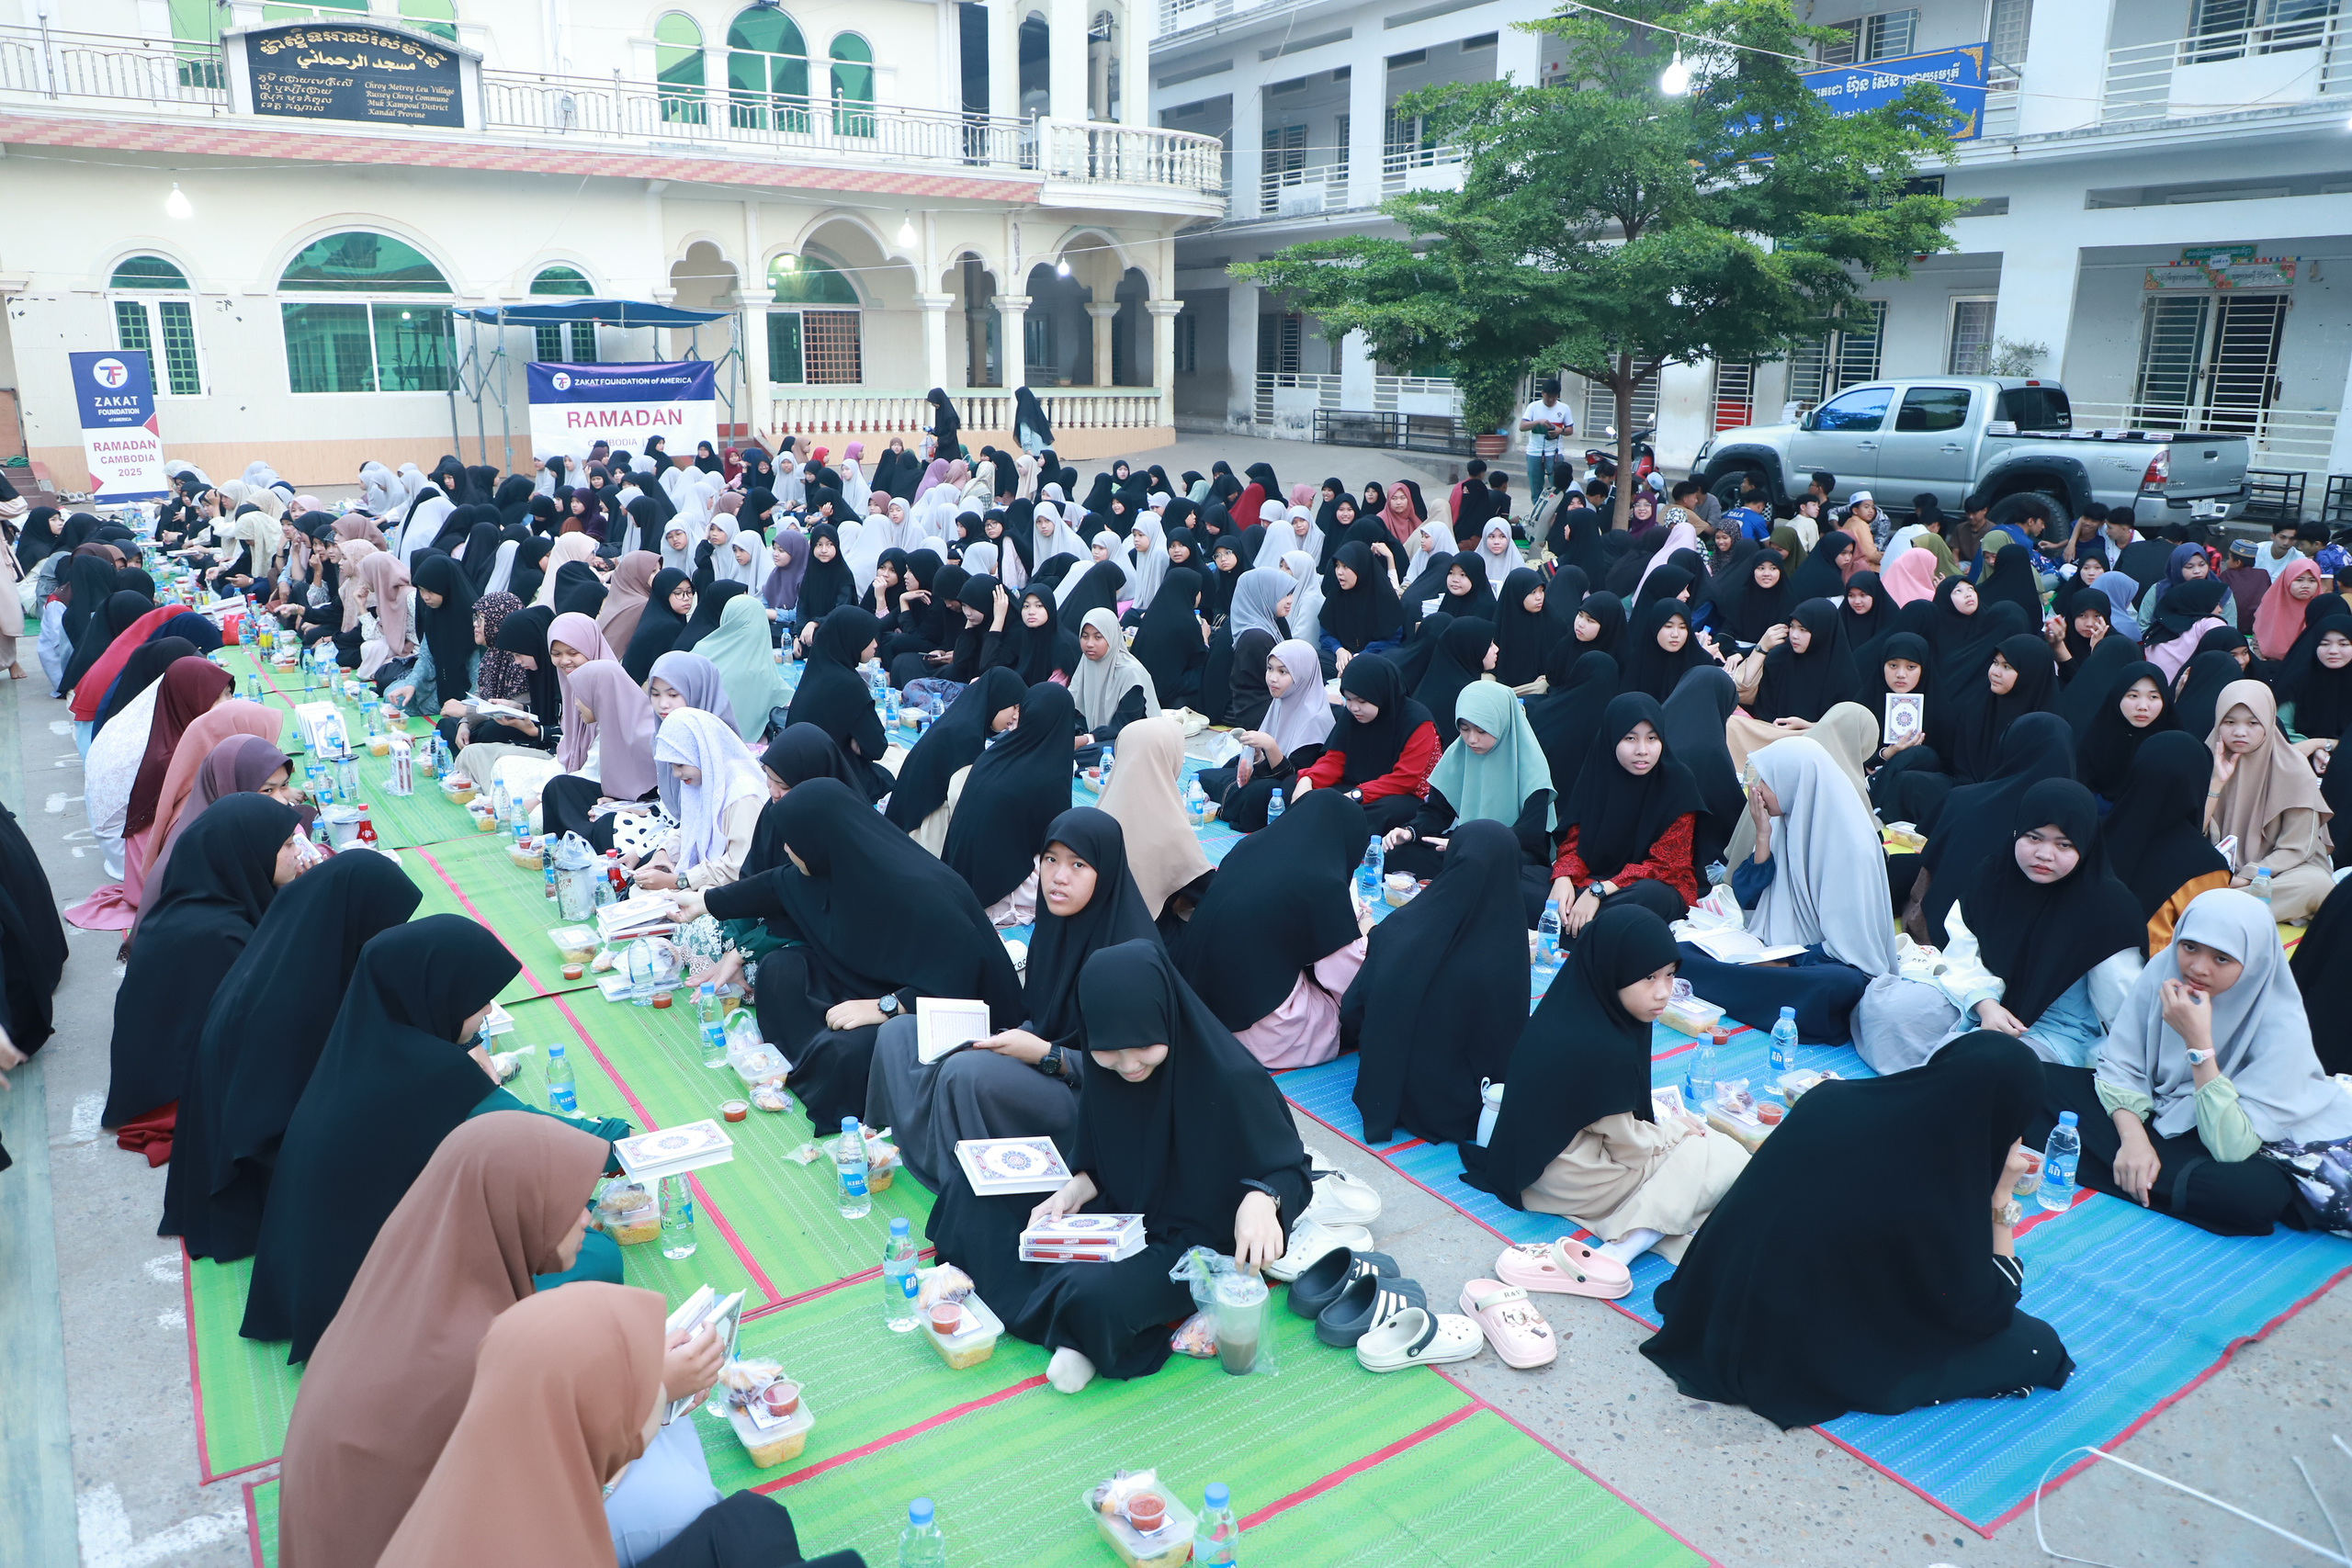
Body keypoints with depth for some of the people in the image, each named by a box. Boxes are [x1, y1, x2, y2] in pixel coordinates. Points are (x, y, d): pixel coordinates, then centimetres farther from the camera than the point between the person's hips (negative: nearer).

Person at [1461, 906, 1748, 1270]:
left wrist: (1667, 1121, 4)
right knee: (1728, 1159, -2)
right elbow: (1629, 1147, -15)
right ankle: (1624, 1248, -18)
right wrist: (1678, 1127, 1)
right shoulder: (1605, 1051, -30)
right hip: (1567, 1179, -9)